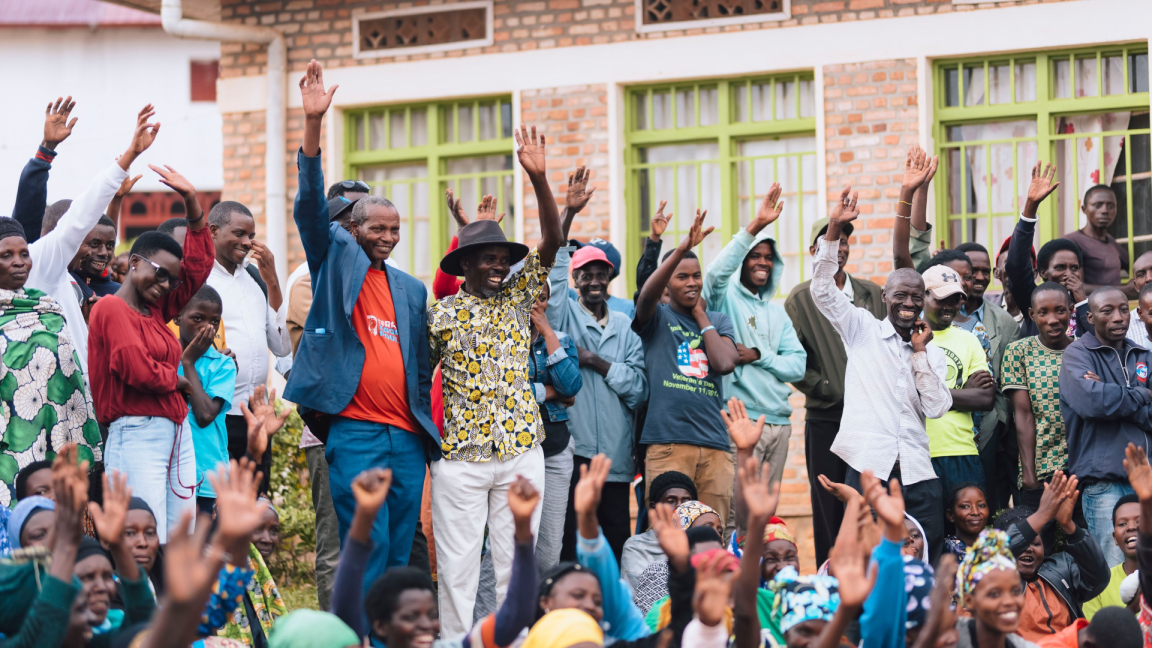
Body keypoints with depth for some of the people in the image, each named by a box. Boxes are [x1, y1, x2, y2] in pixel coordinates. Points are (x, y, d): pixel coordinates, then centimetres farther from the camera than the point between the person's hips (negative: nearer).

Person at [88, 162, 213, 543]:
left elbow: (199, 266, 22)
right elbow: (138, 369, -16)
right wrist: (177, 380, 3)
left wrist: (192, 203, 15)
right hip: (138, 435, -9)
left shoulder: (156, 309, 17)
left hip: (177, 433, 9)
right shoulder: (112, 309, -5)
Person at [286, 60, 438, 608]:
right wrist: (312, 125, -18)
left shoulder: (411, 290, 20)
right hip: (355, 433, -5)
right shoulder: (336, 262, 7)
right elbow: (311, 205, -7)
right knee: (366, 556, -12)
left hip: (407, 438, 5)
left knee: (399, 558, 6)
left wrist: (430, 427, 14)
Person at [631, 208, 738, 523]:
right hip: (667, 443, -3)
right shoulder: (657, 317, 9)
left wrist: (700, 315, 8)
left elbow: (725, 363, 0)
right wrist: (682, 249, -25)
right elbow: (646, 295, -16)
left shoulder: (718, 321, 18)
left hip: (715, 444, 3)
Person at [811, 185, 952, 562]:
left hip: (916, 472, 3)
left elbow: (936, 408, 4)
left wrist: (920, 352, 1)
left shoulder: (932, 353, 16)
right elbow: (822, 291, -3)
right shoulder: (863, 331, 9)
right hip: (868, 464, -3)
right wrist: (834, 230, -11)